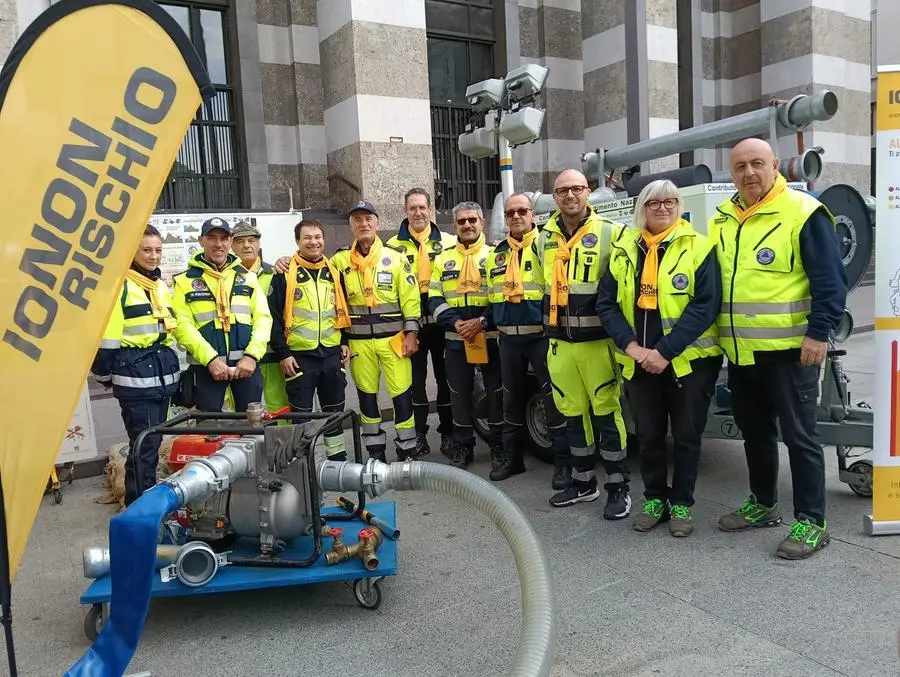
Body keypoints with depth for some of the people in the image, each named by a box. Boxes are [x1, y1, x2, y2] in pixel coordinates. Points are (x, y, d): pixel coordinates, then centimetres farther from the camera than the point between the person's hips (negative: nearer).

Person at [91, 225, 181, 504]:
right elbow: (106, 337, -10)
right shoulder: (118, 285, -10)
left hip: (162, 374, 8)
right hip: (135, 376, -8)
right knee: (145, 446, -7)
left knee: (153, 442, 15)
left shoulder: (161, 285, 15)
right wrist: (104, 374, -5)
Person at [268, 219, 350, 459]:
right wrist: (282, 353, -11)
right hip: (299, 356, -4)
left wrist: (345, 342, 11)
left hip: (332, 353, 5)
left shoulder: (333, 272, 9)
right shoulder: (285, 274, -6)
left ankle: (337, 456, 28)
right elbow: (274, 316, -8)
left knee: (335, 409, 15)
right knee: (301, 412, 4)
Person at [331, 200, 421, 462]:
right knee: (367, 395, 9)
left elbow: (410, 298, -1)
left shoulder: (396, 258, 0)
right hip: (358, 341, 2)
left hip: (393, 337, -2)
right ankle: (375, 451, 22)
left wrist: (410, 333, -6)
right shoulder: (340, 261, 4)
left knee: (402, 394, -2)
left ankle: (407, 451, 11)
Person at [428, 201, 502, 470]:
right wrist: (454, 322, -12)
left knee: (496, 393, 4)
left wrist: (483, 321, -17)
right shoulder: (444, 259, 11)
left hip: (491, 337, -2)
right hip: (456, 339, 3)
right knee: (460, 394, 10)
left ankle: (498, 447, 18)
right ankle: (463, 447, 24)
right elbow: (434, 298, 5)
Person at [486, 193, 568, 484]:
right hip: (509, 339, 6)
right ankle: (511, 458, 27)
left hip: (541, 336, -5)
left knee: (554, 399, -1)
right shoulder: (497, 254, 12)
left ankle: (563, 463, 9)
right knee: (511, 399, 15)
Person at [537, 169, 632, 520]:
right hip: (560, 342, 5)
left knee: (606, 411, -1)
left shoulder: (611, 232, -5)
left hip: (597, 340, -5)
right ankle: (583, 481, 26)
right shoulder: (544, 238, 10)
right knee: (572, 412, 12)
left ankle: (617, 486, 11)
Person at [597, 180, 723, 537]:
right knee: (648, 434, 13)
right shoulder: (623, 249, 5)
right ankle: (655, 498, 30)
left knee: (686, 435, 8)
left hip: (688, 360, -3)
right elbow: (606, 302, 2)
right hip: (639, 361, 3)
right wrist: (630, 345, -11)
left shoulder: (698, 247, -6)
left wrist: (665, 351, -18)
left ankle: (681, 504, 24)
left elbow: (705, 306, -13)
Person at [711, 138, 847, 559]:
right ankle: (763, 504, 33)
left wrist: (818, 333, -18)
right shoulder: (722, 220, 11)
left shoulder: (803, 212, -9)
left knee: (799, 435, 2)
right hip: (739, 351, 7)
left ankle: (811, 522, 14)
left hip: (789, 348, -6)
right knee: (754, 431, 17)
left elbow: (830, 280, -11)